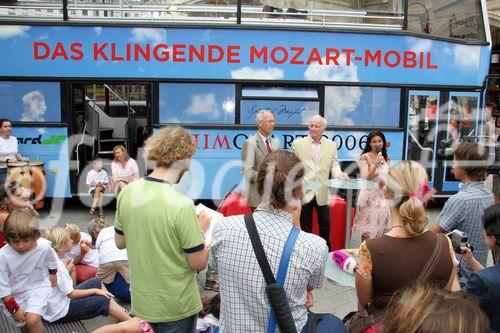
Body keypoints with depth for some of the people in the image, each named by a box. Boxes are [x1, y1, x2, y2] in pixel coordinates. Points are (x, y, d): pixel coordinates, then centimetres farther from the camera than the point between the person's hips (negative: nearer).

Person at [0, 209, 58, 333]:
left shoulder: (44, 246, -22)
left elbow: (52, 260, 4)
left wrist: (53, 274, 22)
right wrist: (14, 309, -12)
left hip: (39, 286, -1)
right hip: (15, 295, 1)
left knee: (32, 320, -22)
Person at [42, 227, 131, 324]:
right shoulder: (56, 264, -26)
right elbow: (71, 294, -21)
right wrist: (95, 291, -13)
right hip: (61, 313, -10)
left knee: (97, 282, 12)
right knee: (105, 301, -11)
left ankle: (123, 312, 12)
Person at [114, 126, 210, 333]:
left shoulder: (127, 193, -8)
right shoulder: (181, 205, -27)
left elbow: (120, 242, 6)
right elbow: (199, 263, -18)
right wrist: (201, 230, -3)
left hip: (142, 300, 6)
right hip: (176, 306, -5)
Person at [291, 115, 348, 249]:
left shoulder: (331, 145, 6)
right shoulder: (298, 144, -1)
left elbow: (334, 164, 5)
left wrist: (340, 174, -15)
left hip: (322, 193, 2)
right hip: (304, 192, -2)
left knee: (325, 226, 12)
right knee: (305, 227, 8)